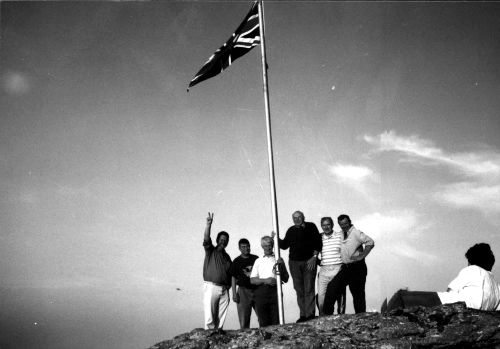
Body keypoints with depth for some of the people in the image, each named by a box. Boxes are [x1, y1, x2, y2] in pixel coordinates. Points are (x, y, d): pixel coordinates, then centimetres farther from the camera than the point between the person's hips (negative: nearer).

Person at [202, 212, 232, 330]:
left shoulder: (227, 256, 21)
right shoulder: (210, 251, 7)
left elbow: (230, 273, 23)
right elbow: (206, 239, -11)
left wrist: (229, 285, 7)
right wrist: (208, 225, -26)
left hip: (224, 289, 5)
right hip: (211, 286, -5)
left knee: (221, 317, 2)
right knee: (209, 316, -9)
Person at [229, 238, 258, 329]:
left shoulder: (256, 259, 9)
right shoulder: (237, 261, 2)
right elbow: (233, 278, 2)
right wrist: (234, 293, -6)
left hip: (257, 289, 2)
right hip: (244, 290, -2)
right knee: (244, 319, -2)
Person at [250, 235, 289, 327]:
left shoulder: (278, 260, 16)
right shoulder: (258, 261, 19)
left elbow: (285, 279, 12)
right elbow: (252, 280, 10)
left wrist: (282, 266, -4)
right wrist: (265, 280, -7)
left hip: (274, 290, -1)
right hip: (261, 292, 1)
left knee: (276, 320, -10)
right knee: (263, 322, -3)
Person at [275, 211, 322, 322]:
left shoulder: (311, 227, 2)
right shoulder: (291, 231, 12)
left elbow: (318, 243, -2)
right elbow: (284, 245, 13)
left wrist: (314, 257, -10)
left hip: (309, 262, -4)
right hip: (294, 263, 4)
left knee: (309, 288, -8)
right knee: (299, 290, 3)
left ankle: (310, 314, -9)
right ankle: (303, 315, 6)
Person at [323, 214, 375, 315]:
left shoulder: (356, 233, -9)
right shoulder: (341, 235, 13)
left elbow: (370, 242, -18)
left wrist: (362, 256, -18)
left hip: (357, 267, -7)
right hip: (345, 268, 7)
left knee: (358, 294, 0)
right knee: (332, 287, -4)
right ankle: (327, 314, 0)